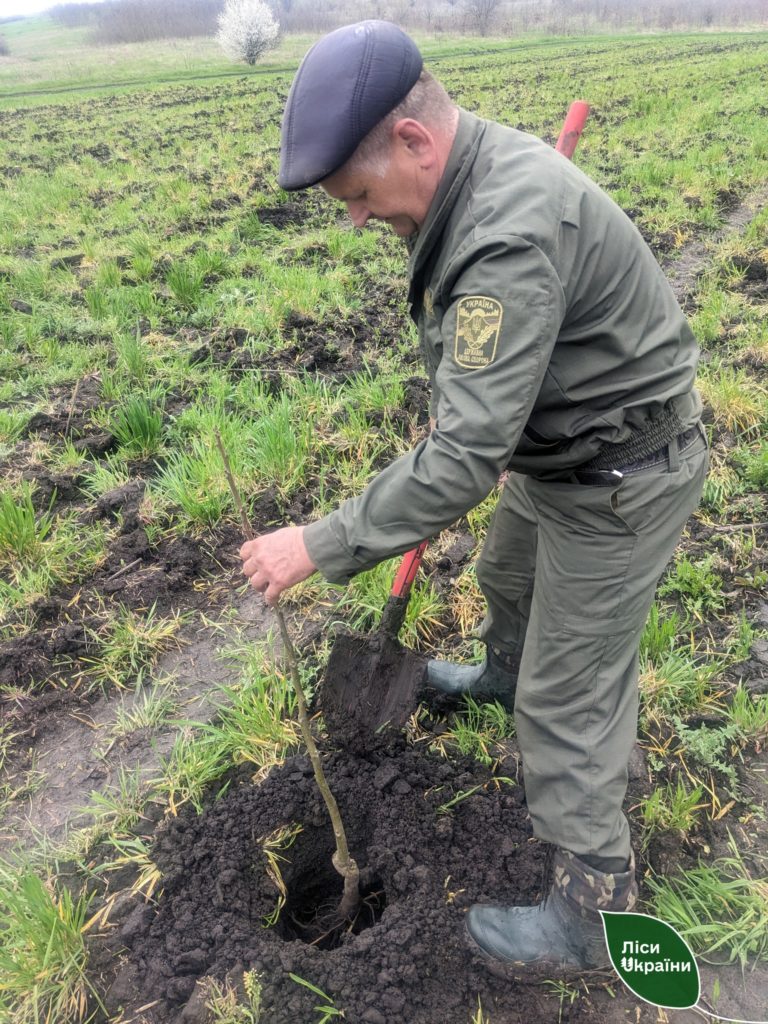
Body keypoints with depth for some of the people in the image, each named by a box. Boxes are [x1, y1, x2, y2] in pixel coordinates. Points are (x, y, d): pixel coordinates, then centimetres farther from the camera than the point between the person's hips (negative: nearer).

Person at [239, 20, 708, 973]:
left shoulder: (512, 233, -33)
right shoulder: (479, 170, -1)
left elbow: (466, 457, -34)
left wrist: (323, 545, -28)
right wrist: (452, 427, 18)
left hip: (617, 480, -9)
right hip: (559, 445, 9)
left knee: (567, 700, 3)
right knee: (506, 577, 31)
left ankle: (591, 914, 24)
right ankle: (502, 672, 65)